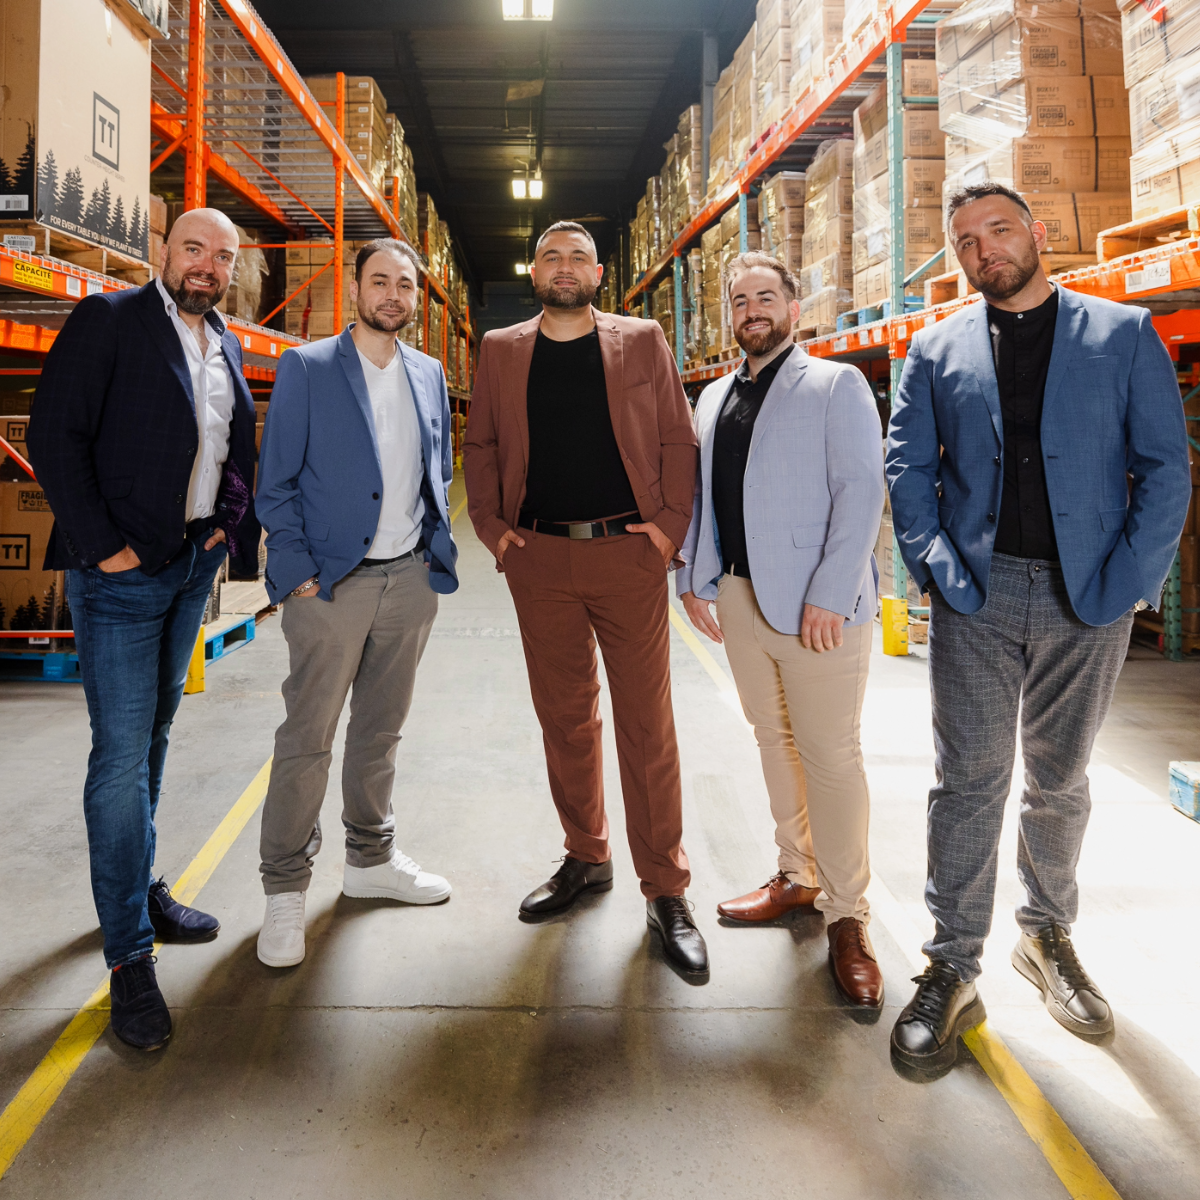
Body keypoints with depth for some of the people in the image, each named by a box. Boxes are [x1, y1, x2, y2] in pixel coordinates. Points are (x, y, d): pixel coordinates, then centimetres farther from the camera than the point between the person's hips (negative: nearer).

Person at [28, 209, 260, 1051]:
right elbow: (55, 437, -12)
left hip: (194, 563, 7)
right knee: (122, 753, -6)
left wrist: (229, 528, 5)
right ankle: (131, 956, 4)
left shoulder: (226, 346, 14)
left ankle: (141, 890, 33)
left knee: (154, 736, 17)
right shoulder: (108, 320, -6)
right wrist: (102, 545, -16)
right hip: (122, 569, -7)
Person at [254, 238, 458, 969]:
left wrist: (437, 552, 6)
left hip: (409, 579, 5)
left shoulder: (429, 375, 13)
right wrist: (298, 571, -12)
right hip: (332, 580, -4)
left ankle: (372, 859, 30)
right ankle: (286, 890, 12)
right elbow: (276, 482, -4)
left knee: (382, 728, 14)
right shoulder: (307, 368, -1)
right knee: (307, 736, -1)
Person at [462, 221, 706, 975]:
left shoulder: (642, 343, 7)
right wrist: (491, 524, 2)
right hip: (540, 558, 2)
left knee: (648, 724, -1)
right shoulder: (502, 351, 12)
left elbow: (679, 440, 5)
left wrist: (671, 524, -6)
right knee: (564, 716, 10)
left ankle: (666, 891, 9)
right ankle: (586, 858, 28)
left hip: (628, 553, -2)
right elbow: (480, 445, 15)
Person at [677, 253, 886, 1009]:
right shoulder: (714, 398, 17)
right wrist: (695, 579, 8)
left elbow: (862, 491, -10)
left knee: (831, 755, -3)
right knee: (775, 741, 14)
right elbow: (700, 495, 18)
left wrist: (830, 595, -17)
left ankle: (847, 917, 9)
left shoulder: (835, 385, -1)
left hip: (816, 605, -6)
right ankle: (798, 877, 28)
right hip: (738, 597, 6)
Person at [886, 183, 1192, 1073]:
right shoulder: (936, 350, 8)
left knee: (1060, 782, 14)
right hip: (976, 598, 0)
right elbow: (907, 465, 4)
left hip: (1087, 600, 0)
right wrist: (936, 565, -9)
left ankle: (1049, 936, 34)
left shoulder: (1124, 334, 4)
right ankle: (953, 971, 12)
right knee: (969, 783, 1)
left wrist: (1127, 585, -11)